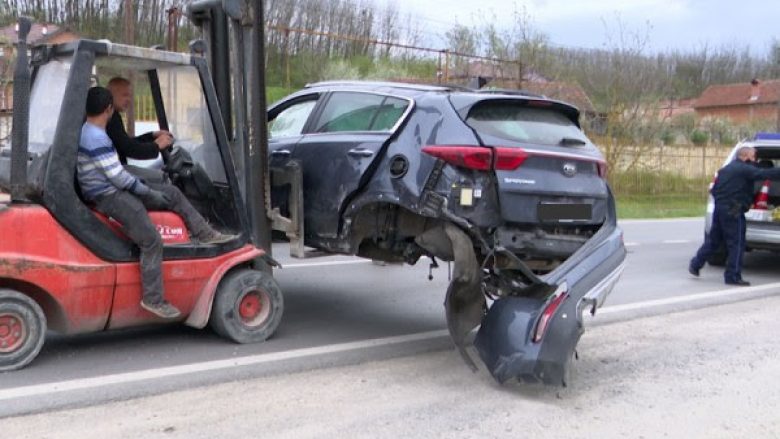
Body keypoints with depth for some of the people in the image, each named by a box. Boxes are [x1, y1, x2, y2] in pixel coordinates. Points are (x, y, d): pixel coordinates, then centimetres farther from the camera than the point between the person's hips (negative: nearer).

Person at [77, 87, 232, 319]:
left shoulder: (87, 131, 13)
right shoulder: (97, 138, -20)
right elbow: (118, 176, -21)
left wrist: (141, 184, 16)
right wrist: (149, 192, -10)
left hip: (116, 190, 11)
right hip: (109, 198, -11)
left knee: (172, 193, 14)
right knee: (152, 242, -19)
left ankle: (206, 234, 17)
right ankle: (153, 299, -13)